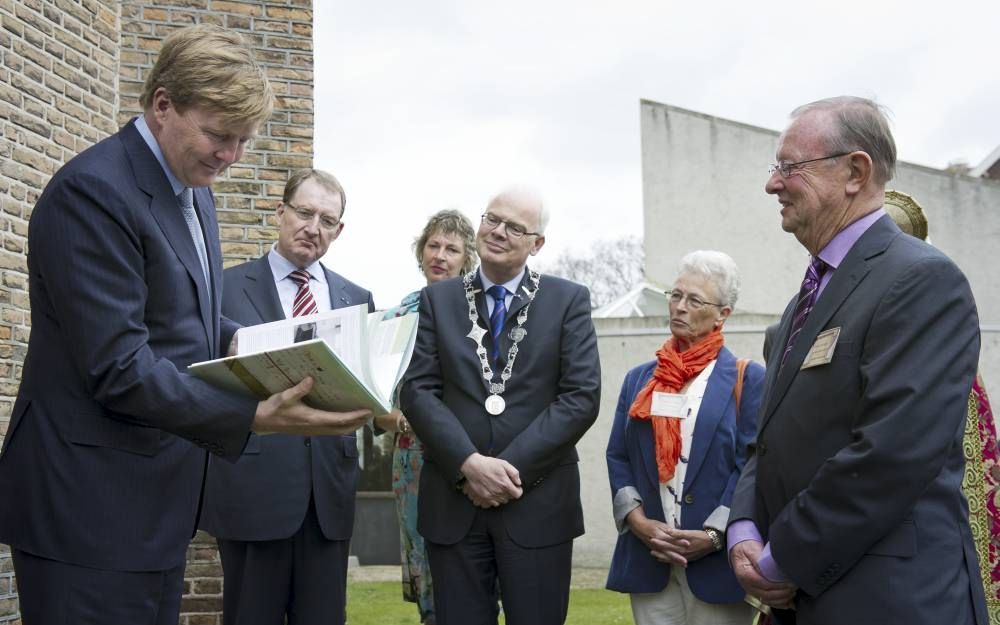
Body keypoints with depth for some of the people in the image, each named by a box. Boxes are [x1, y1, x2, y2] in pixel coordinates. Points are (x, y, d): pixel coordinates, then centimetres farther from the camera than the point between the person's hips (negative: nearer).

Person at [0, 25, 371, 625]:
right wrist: (256, 415, -29)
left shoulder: (194, 191, 11)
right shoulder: (94, 191, -18)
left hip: (158, 500, 9)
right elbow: (118, 368, -23)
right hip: (92, 509, -9)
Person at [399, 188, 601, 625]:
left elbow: (582, 396, -6)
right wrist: (469, 463, -15)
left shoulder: (569, 300, 3)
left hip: (538, 503, -1)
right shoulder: (437, 300, 8)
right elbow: (417, 390, -1)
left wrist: (514, 468, -13)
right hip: (452, 501, 1)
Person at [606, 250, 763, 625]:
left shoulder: (747, 379, 2)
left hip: (716, 560, -3)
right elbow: (617, 456, 9)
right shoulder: (639, 379, 15)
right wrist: (637, 521, -7)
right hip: (648, 558, 3)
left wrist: (714, 535, -15)